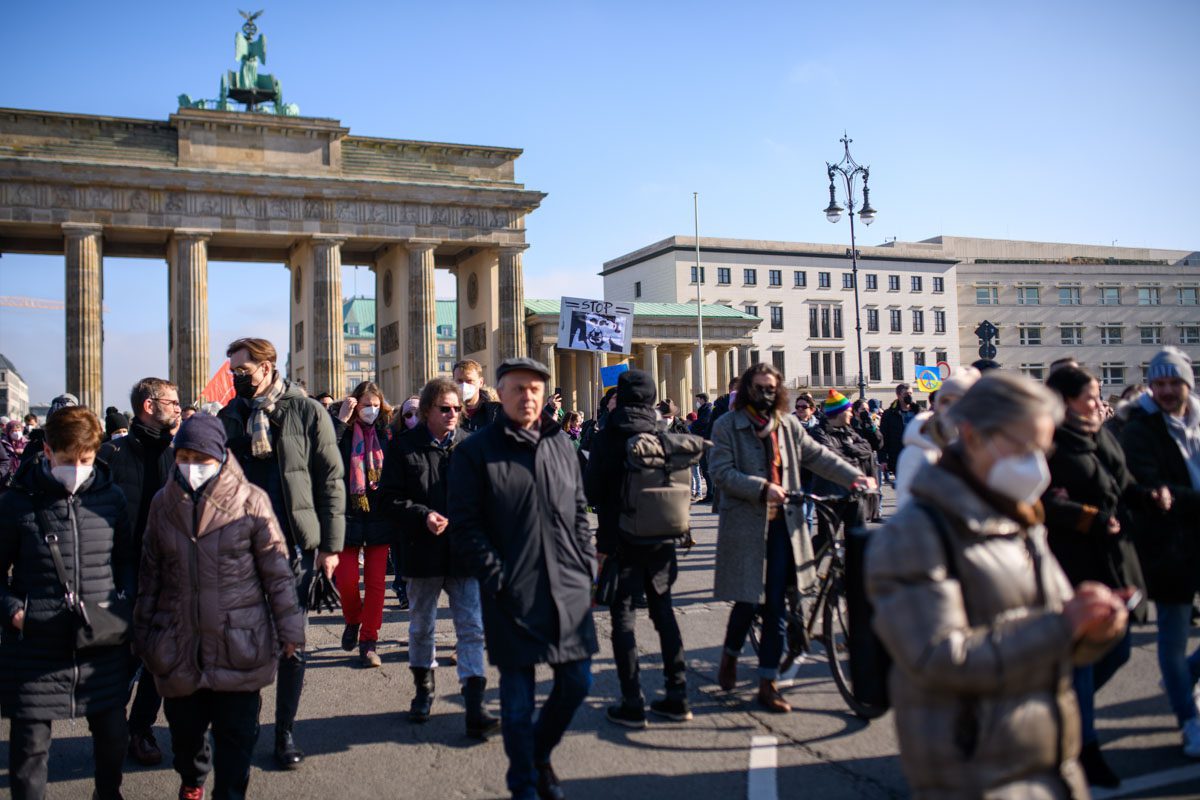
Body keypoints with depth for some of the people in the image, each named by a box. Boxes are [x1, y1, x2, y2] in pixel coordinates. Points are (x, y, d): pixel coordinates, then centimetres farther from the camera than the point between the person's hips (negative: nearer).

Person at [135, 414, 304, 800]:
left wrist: (289, 627, -3)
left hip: (239, 641, -3)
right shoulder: (163, 503, 4)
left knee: (237, 733, 3)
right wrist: (143, 631, 12)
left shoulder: (251, 500, -8)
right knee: (184, 726, 18)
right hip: (179, 642, 4)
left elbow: (277, 570, -5)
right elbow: (150, 573, 11)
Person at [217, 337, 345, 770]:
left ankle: (285, 732, 21)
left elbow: (330, 479, -3)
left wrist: (331, 544, -7)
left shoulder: (307, 412, -3)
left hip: (295, 544, -2)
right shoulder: (230, 417, 7)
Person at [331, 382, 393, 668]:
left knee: (376, 583, 3)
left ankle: (369, 642, 14)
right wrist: (341, 419, -19)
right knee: (346, 580, 0)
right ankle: (353, 621, 30)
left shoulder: (385, 434, 4)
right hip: (347, 516, -1)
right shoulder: (342, 432, -2)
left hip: (379, 518, 2)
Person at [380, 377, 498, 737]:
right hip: (424, 552, 1)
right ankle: (423, 689, 39)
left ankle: (474, 707, 0)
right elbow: (391, 497, -2)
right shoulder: (404, 447, -1)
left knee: (472, 628, -3)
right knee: (421, 627, 17)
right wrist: (423, 516, -16)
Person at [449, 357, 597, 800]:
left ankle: (540, 752, 37)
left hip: (568, 588, 5)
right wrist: (496, 577, -13)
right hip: (511, 594, -4)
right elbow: (465, 525, -7)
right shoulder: (476, 451, -3)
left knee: (576, 682, 10)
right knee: (518, 692, 6)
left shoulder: (561, 446, 11)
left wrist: (587, 567, 7)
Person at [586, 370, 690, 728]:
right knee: (663, 612, 14)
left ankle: (633, 703, 3)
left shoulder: (610, 436, -10)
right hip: (660, 538, 4)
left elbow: (591, 489, -9)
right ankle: (677, 696, 18)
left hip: (621, 539, -4)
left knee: (622, 617, 3)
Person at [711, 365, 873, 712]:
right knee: (748, 602, -1)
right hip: (745, 525, -4)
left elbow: (817, 456, 15)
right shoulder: (727, 426, -2)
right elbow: (722, 472, -10)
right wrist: (762, 487, -22)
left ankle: (768, 684, 14)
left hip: (783, 524, 4)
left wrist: (854, 477, 4)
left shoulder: (788, 424, 12)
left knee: (776, 607, 5)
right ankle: (730, 654, 31)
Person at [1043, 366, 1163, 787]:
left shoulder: (1103, 436, 12)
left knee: (1117, 649, 15)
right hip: (1074, 564, -8)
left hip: (1113, 559, 8)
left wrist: (1149, 495, -1)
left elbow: (1123, 485, 18)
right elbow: (1045, 503, -21)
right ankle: (1085, 749, 15)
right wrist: (1093, 518, -21)